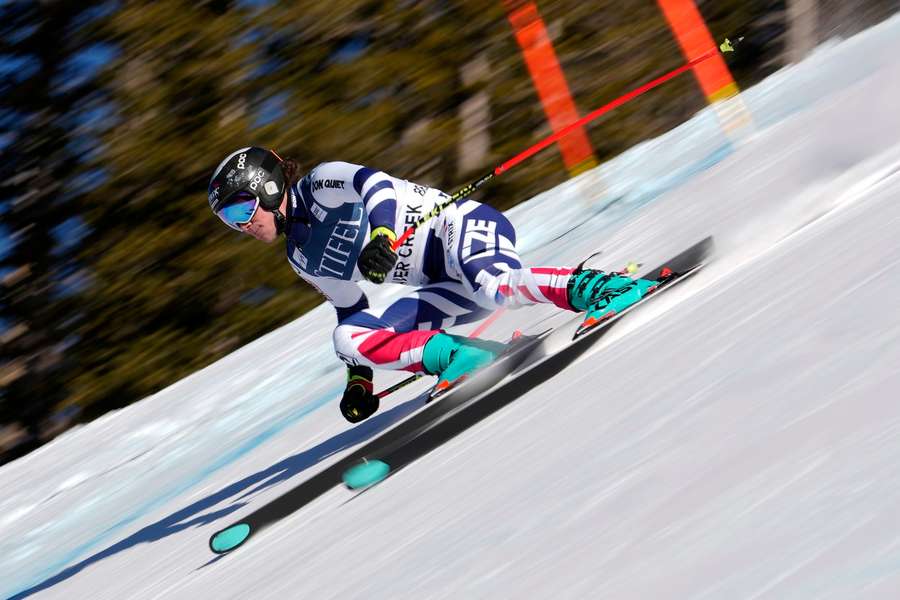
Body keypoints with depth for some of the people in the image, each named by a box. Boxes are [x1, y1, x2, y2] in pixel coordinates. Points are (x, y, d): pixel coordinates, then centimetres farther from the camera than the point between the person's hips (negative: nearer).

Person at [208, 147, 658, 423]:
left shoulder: (320, 186, -5)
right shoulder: (303, 257, 17)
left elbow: (374, 182, -24)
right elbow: (351, 310, 26)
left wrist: (382, 234, -41)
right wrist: (359, 376, 20)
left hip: (463, 225, -8)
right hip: (448, 286, 8)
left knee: (493, 288, -40)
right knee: (349, 337, -10)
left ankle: (590, 287, -24)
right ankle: (459, 357, -19)